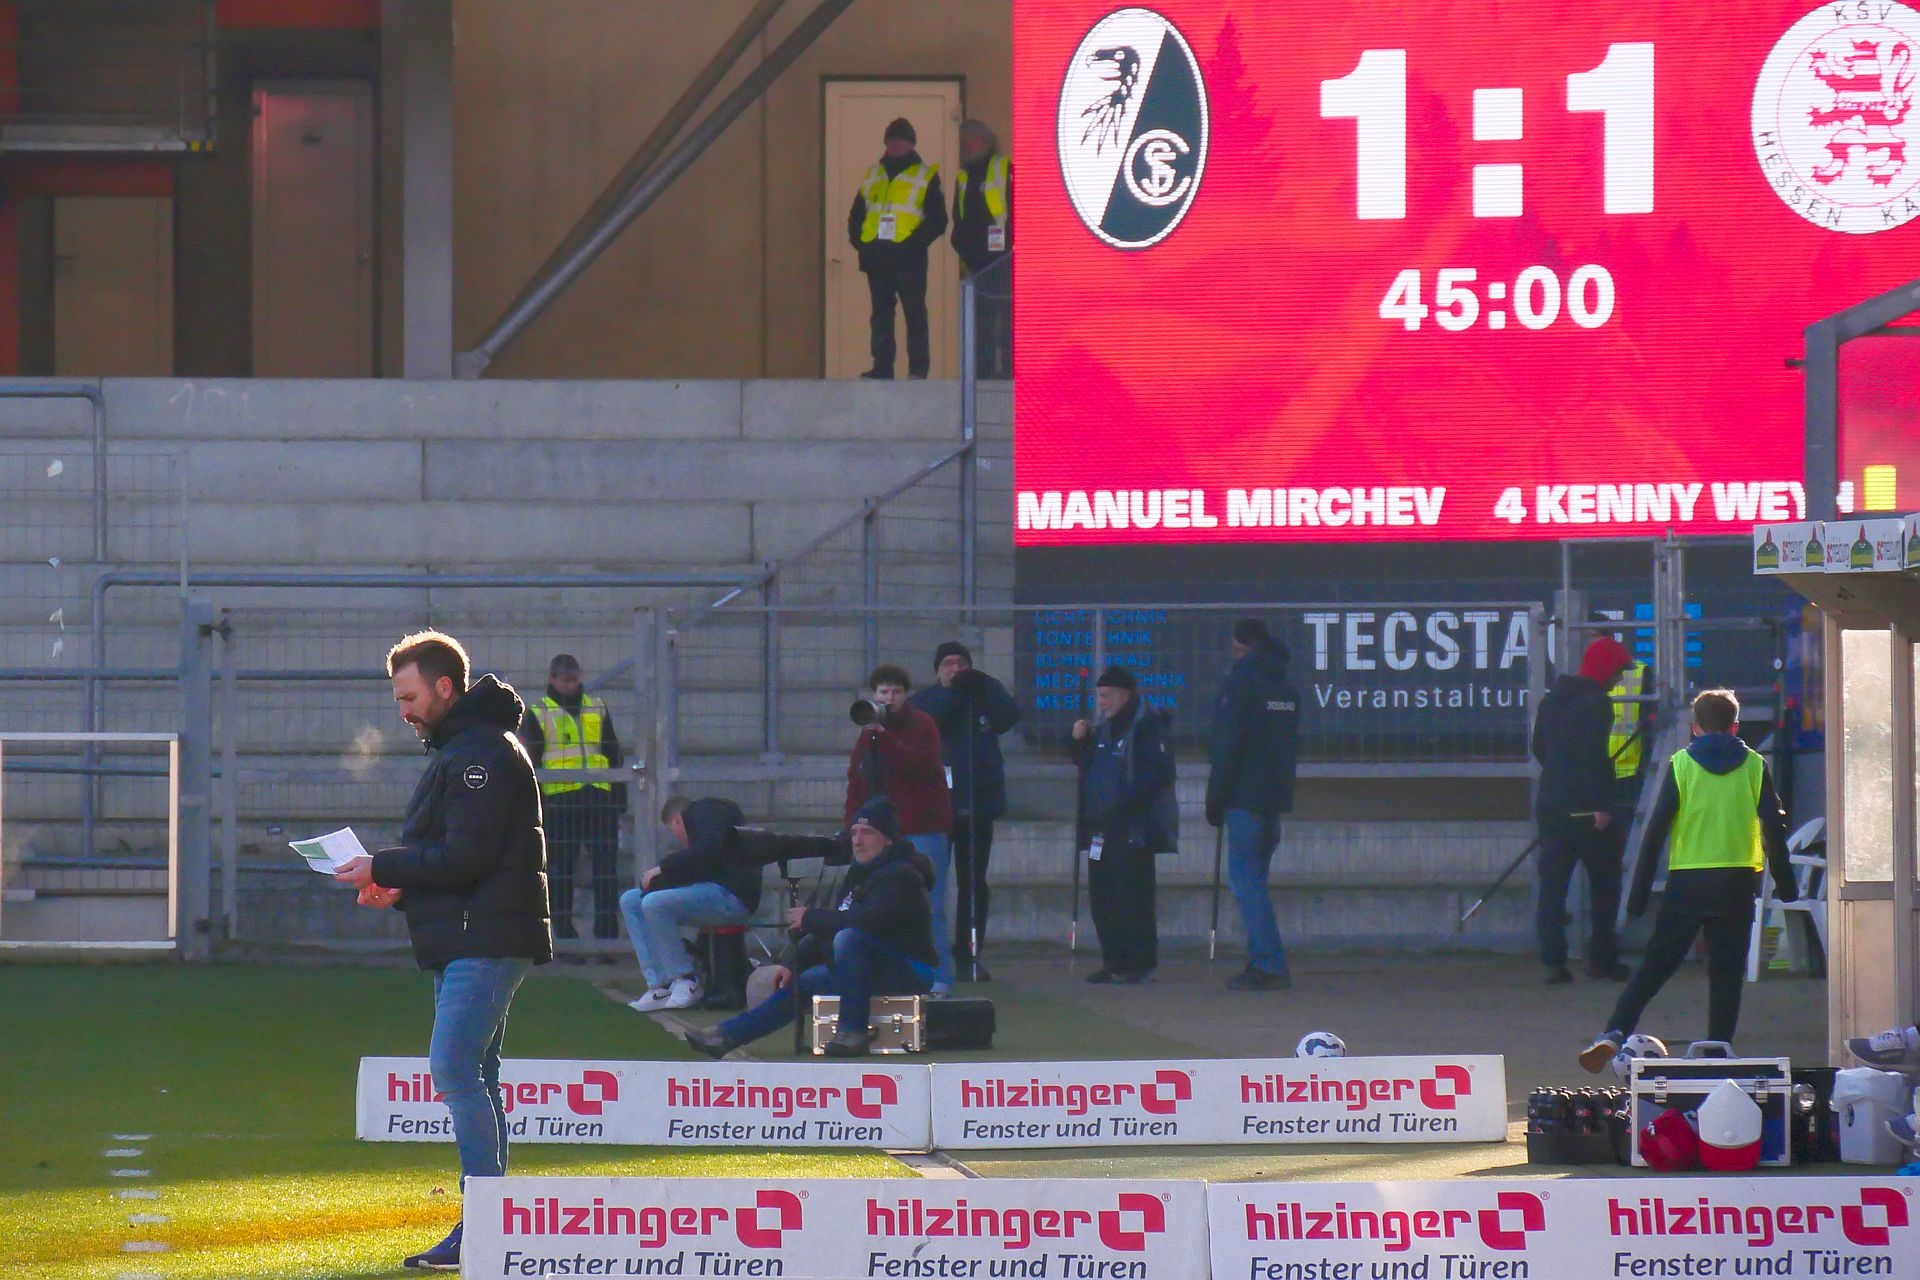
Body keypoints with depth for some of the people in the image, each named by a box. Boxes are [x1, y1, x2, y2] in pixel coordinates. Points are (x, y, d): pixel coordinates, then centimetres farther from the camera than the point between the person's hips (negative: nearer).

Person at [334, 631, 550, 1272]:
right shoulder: (459, 749, 21)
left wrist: (382, 869, -13)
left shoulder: (484, 754, -13)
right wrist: (399, 886, 8)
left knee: (455, 1072, -16)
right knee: (473, 1078, 11)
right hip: (465, 944, 11)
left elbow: (464, 858, -21)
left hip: (487, 942, -11)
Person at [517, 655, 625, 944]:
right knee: (562, 868, 0)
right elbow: (528, 763, 4)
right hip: (560, 801, -3)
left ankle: (608, 932, 2)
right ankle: (564, 933, 5)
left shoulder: (597, 709, 17)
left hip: (599, 798, 3)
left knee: (605, 866, -1)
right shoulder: (537, 715, 6)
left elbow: (615, 755, 20)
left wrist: (620, 795, 14)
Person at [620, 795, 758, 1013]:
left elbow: (709, 849, -19)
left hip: (731, 896, -10)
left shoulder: (703, 812, 0)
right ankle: (659, 985, -5)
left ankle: (685, 982, -15)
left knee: (653, 904, -27)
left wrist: (662, 868, -13)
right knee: (630, 901, 5)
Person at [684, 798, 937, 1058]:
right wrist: (793, 963, 8)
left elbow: (870, 920, -30)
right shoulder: (861, 873, 16)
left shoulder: (901, 877, -15)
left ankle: (852, 1031, -28)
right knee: (800, 984, 12)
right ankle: (726, 1036, 8)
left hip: (910, 972, -10)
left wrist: (811, 918, -19)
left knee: (848, 938, -33)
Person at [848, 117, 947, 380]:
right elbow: (856, 215, 21)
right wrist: (859, 240, 3)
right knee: (881, 314, 7)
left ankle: (918, 367, -5)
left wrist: (916, 243, -14)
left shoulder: (925, 176, 4)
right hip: (877, 257, 5)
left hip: (908, 258, -5)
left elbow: (937, 220, -2)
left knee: (915, 313, -6)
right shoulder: (872, 175, 18)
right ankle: (882, 366, 9)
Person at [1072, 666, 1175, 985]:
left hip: (1131, 829, -9)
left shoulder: (1146, 726, -9)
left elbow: (1158, 774, -16)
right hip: (1102, 827, 9)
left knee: (1130, 896, -8)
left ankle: (1138, 963, -3)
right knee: (1101, 897, 8)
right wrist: (1081, 742, 9)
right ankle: (1114, 962, 14)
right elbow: (1087, 766, 29)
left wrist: (1126, 805, -20)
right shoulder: (1104, 728, 18)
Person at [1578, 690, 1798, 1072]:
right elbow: (1774, 826, 4)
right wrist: (1786, 884, 13)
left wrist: (1639, 894, 1)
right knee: (1726, 970, 7)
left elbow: (1656, 828, -2)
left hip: (1687, 881, 0)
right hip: (1737, 881, 0)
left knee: (1656, 964, 3)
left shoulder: (1681, 764, 1)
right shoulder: (1754, 765, 4)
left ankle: (1614, 1034, -12)